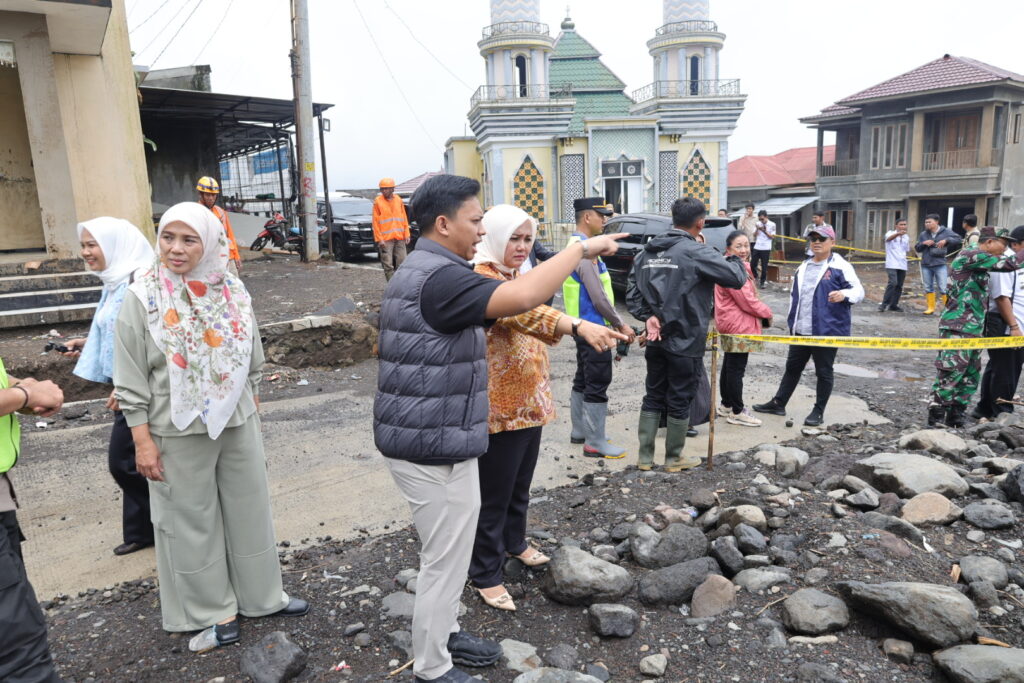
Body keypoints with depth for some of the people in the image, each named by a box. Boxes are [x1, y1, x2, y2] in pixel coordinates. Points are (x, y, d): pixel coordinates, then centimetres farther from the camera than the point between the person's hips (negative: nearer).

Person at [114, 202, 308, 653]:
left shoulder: (232, 292, -1)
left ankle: (262, 594, 35)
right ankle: (213, 612, 27)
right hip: (178, 432, -3)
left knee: (250, 510, 15)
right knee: (191, 521, 9)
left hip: (238, 423, 4)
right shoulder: (143, 298, -10)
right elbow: (130, 379, -8)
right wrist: (142, 441, -10)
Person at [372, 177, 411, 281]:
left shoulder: (399, 200, 8)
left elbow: (404, 219, 13)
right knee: (388, 265, -4)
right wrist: (379, 239, -10)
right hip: (385, 239, -3)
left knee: (401, 263, 5)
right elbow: (375, 222, -4)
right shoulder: (377, 201, -2)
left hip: (399, 238, 3)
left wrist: (406, 234, 5)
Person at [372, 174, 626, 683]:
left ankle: (443, 633, 42)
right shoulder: (440, 276, -23)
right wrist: (581, 248, -23)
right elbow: (523, 297, -35)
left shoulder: (416, 271, 13)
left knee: (446, 553, 24)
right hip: (434, 448, -10)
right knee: (445, 561, 6)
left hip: (424, 440, 10)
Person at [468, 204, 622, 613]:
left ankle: (515, 543, 44)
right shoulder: (481, 280, -19)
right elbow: (522, 313, -38)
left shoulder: (516, 276, 12)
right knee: (494, 495, 3)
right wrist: (578, 326, -51)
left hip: (529, 401, 9)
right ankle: (485, 575, 18)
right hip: (499, 407, -9)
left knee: (520, 484, 23)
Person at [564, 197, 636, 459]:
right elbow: (598, 297, -22)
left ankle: (579, 431, 27)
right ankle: (595, 442, 2)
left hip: (585, 325, 11)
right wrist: (621, 324, -13)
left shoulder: (577, 245, 13)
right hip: (593, 327, -11)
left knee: (583, 380, 17)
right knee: (597, 384, -4)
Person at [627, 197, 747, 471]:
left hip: (656, 338, 6)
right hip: (685, 340, -6)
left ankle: (645, 456, 19)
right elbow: (738, 278, -14)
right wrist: (735, 259, 6)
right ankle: (674, 458, 20)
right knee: (680, 400, 7)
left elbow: (632, 289, 2)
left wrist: (647, 316, -3)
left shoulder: (648, 251, 6)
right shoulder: (697, 252, -14)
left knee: (653, 396, 15)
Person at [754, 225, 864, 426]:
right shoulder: (804, 267, 13)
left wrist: (844, 294, -33)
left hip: (827, 330, -7)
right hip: (801, 330, 7)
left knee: (823, 371, 6)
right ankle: (778, 403, 26)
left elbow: (858, 291, -12)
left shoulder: (840, 267, -8)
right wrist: (792, 321, 18)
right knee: (793, 367, 15)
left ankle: (818, 411, 17)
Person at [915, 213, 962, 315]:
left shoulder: (945, 232, -1)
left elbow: (959, 240, -5)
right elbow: (917, 248, 10)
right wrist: (923, 243, -9)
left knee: (943, 288, -6)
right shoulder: (923, 234, 8)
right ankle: (931, 307, 21)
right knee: (928, 288, 11)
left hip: (940, 264, -4)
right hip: (926, 265, 4)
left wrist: (946, 240, -18)